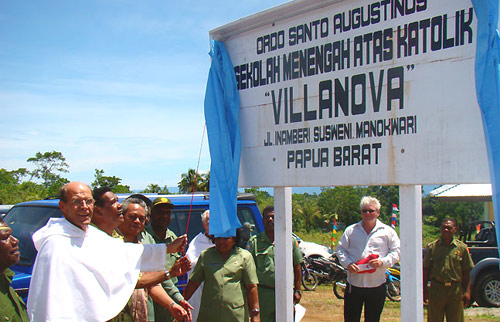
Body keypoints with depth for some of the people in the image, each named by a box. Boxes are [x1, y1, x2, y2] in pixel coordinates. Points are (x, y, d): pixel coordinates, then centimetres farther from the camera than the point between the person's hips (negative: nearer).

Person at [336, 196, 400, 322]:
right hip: (354, 283, 0)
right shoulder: (351, 230, 8)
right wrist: (348, 263, -9)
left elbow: (396, 251, 4)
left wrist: (383, 262, -14)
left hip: (377, 285, 0)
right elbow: (340, 249, 9)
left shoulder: (388, 231, 5)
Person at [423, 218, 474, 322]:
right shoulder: (432, 247, 3)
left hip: (456, 290, 0)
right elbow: (426, 270, 6)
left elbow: (466, 272, 5)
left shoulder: (462, 248, 3)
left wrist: (467, 291, -1)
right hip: (436, 289, 0)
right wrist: (424, 290, 2)